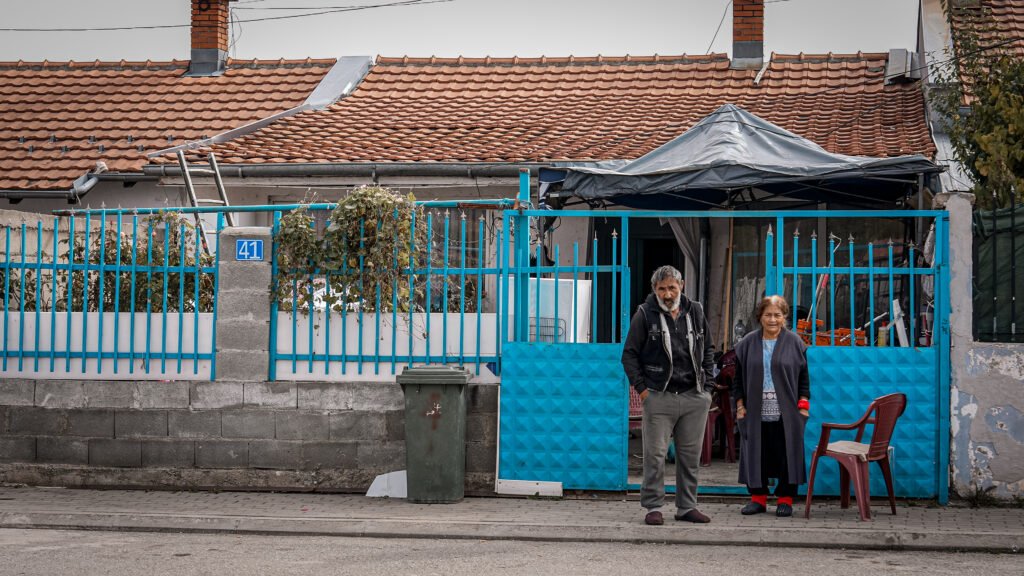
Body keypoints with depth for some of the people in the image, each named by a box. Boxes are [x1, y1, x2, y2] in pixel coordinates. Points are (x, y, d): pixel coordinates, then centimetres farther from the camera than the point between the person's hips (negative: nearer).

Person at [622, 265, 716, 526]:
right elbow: (629, 354, 2)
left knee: (690, 455, 8)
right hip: (659, 397, -3)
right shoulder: (645, 314, -1)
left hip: (694, 397, 4)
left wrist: (707, 384, 9)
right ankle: (653, 507, 5)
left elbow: (708, 350, 18)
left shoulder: (695, 312, 10)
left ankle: (687, 506, 17)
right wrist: (641, 387, -5)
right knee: (655, 454, -3)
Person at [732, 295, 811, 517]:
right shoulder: (748, 344, 7)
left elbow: (804, 378, 6)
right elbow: (738, 378, 11)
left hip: (786, 414, -1)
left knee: (786, 455, 0)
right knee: (756, 455, 5)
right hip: (755, 414, 1)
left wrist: (803, 405, -1)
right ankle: (758, 498, 15)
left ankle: (785, 499, 10)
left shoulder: (794, 343, 4)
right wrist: (740, 405, 4)